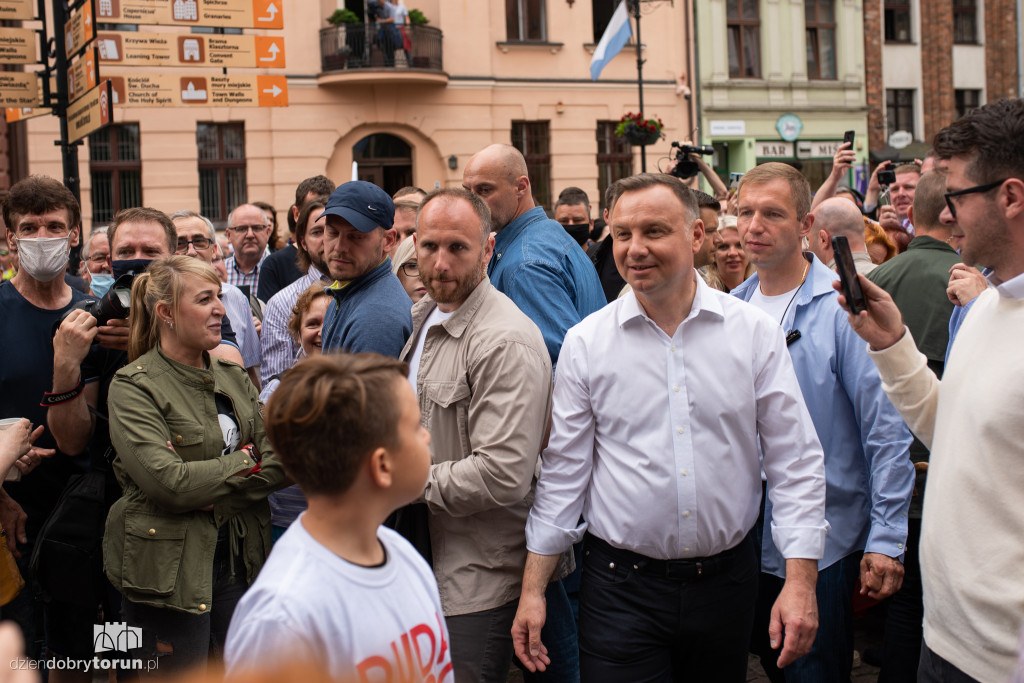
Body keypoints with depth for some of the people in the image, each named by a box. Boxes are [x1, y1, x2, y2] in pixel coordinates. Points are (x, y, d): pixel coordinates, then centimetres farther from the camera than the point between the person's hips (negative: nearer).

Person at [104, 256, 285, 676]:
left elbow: (280, 463, 1)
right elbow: (168, 480, -21)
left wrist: (219, 497, -14)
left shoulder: (233, 377, 10)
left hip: (239, 560, 6)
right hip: (171, 572, -5)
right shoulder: (133, 386, -9)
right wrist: (243, 461, -9)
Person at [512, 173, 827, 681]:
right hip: (621, 586, -1)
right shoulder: (586, 343, -3)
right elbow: (564, 470, 2)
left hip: (726, 578, 1)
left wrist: (800, 582, -8)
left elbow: (795, 462, -1)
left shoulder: (755, 333, -3)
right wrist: (533, 590, 0)